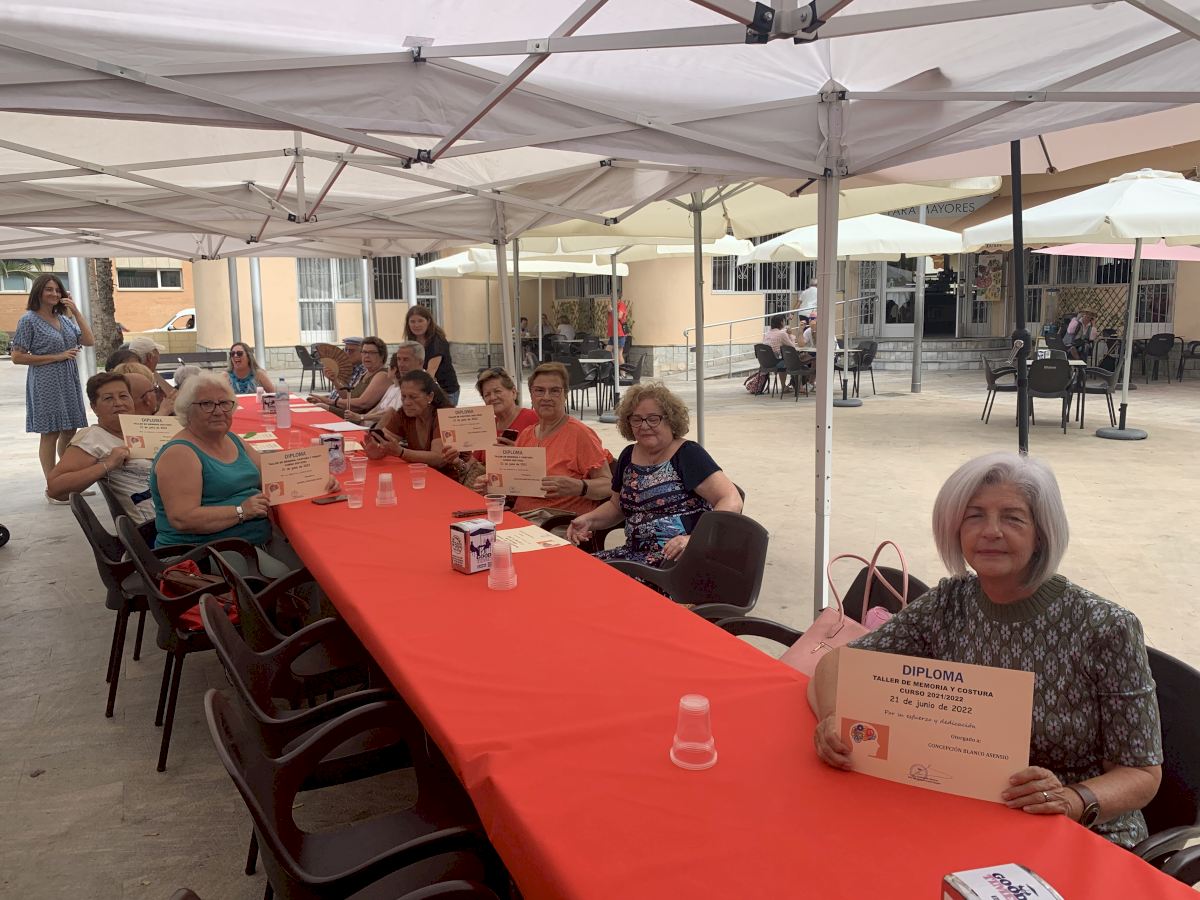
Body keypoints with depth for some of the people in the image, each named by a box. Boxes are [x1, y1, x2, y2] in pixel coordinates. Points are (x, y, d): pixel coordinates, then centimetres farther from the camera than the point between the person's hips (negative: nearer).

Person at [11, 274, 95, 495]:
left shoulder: (64, 319, 13)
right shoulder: (29, 320, -5)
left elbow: (89, 341, 3)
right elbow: (17, 357, -9)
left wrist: (76, 312, -3)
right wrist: (57, 357, -14)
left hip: (69, 382, 6)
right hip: (46, 384, -6)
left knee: (70, 432, 9)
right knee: (50, 434, -3)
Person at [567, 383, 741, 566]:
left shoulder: (689, 454, -7)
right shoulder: (628, 456, 14)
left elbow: (732, 502, -15)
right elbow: (616, 506, 29)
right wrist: (588, 519, 9)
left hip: (681, 558, -7)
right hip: (635, 553, 7)